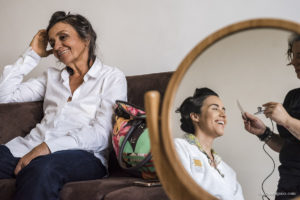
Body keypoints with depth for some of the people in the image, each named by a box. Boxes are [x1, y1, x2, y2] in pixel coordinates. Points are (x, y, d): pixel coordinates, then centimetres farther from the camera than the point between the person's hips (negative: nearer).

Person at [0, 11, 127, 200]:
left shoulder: (112, 77, 11)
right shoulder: (52, 76, 28)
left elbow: (102, 134, -4)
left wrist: (49, 146, -17)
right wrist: (32, 54, 23)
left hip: (83, 154, -4)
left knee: (41, 168, -41)